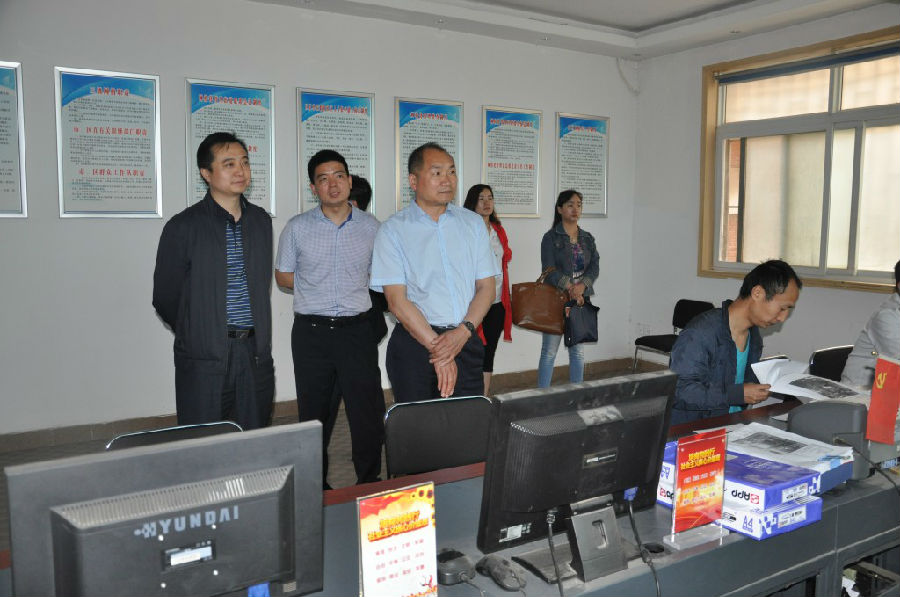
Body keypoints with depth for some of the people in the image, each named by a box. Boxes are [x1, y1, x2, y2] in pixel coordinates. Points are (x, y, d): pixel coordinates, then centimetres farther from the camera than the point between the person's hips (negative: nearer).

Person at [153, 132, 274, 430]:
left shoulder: (261, 221, 10)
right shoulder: (184, 227, -5)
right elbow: (165, 299, 1)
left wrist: (256, 335, 11)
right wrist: (195, 335, 8)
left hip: (256, 354, 4)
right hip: (204, 360, -4)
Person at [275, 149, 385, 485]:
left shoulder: (370, 226, 5)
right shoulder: (297, 228, 2)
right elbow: (283, 277, 10)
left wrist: (355, 289, 0)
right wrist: (317, 288, 1)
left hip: (357, 329, 0)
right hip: (311, 331, 0)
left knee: (368, 412, -1)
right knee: (313, 413, 10)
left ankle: (370, 483, 16)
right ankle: (315, 486, 24)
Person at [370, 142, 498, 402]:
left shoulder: (473, 223, 9)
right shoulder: (393, 230, -2)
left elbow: (486, 287, 5)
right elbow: (397, 301, -9)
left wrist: (463, 332, -12)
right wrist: (438, 349, -14)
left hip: (465, 341, 3)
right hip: (415, 342, -3)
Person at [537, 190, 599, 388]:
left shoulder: (587, 238, 12)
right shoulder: (551, 237, -3)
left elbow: (595, 266, 1)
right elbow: (549, 270, -13)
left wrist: (582, 285, -17)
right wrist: (569, 288, -24)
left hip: (581, 299, 5)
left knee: (577, 350, 10)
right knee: (550, 351, -1)